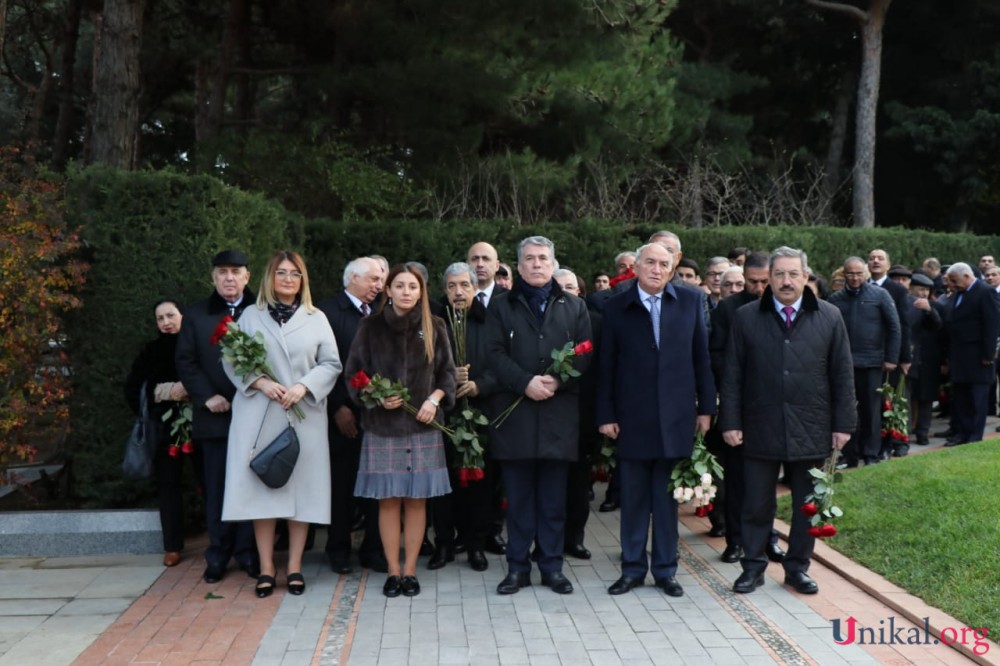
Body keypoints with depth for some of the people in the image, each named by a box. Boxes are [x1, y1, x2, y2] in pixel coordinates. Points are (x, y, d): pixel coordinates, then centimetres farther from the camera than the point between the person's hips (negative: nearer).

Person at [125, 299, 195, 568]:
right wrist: (168, 391, -5)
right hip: (166, 424, 2)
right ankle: (172, 546, 7)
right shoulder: (152, 350, 8)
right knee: (168, 482, 1)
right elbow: (132, 388, 8)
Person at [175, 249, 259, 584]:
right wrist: (206, 396, -6)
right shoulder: (195, 315, 10)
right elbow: (185, 361, 6)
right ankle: (218, 554, 16)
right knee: (216, 488, 7)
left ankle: (249, 552, 16)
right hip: (215, 415, 2)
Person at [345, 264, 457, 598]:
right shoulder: (371, 327, 1)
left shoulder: (434, 327, 4)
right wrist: (376, 397, -12)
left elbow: (447, 372, 9)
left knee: (416, 499, 4)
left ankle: (409, 570, 15)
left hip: (422, 426, 1)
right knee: (389, 500, 3)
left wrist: (434, 399, -7)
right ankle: (393, 570, 14)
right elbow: (353, 373, 4)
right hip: (382, 426, -1)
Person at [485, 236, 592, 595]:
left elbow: (584, 355, 3)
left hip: (559, 413, 1)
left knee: (554, 497, 7)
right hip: (514, 414, 0)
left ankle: (552, 566, 17)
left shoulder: (574, 306, 12)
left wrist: (557, 382, -12)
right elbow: (494, 354, -1)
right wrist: (525, 382, -15)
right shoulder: (501, 307, 9)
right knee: (518, 496, 5)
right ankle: (517, 566, 15)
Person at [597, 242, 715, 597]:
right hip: (631, 417, 0)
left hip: (675, 417, 1)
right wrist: (605, 415, -3)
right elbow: (606, 366, 1)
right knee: (633, 499, 9)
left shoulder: (690, 302, 3)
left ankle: (665, 569, 21)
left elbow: (701, 357, 5)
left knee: (667, 498, 9)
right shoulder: (616, 308, 1)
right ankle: (632, 568, 21)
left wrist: (705, 407, 3)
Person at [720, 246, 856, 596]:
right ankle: (753, 566, 21)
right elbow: (732, 374, 1)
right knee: (756, 504, 7)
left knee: (807, 504, 11)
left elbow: (843, 375, 4)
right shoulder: (746, 318, 1)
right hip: (760, 429, -1)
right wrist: (730, 422, -3)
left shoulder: (829, 317, 3)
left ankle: (798, 567, 27)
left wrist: (843, 423, 0)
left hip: (811, 431, 1)